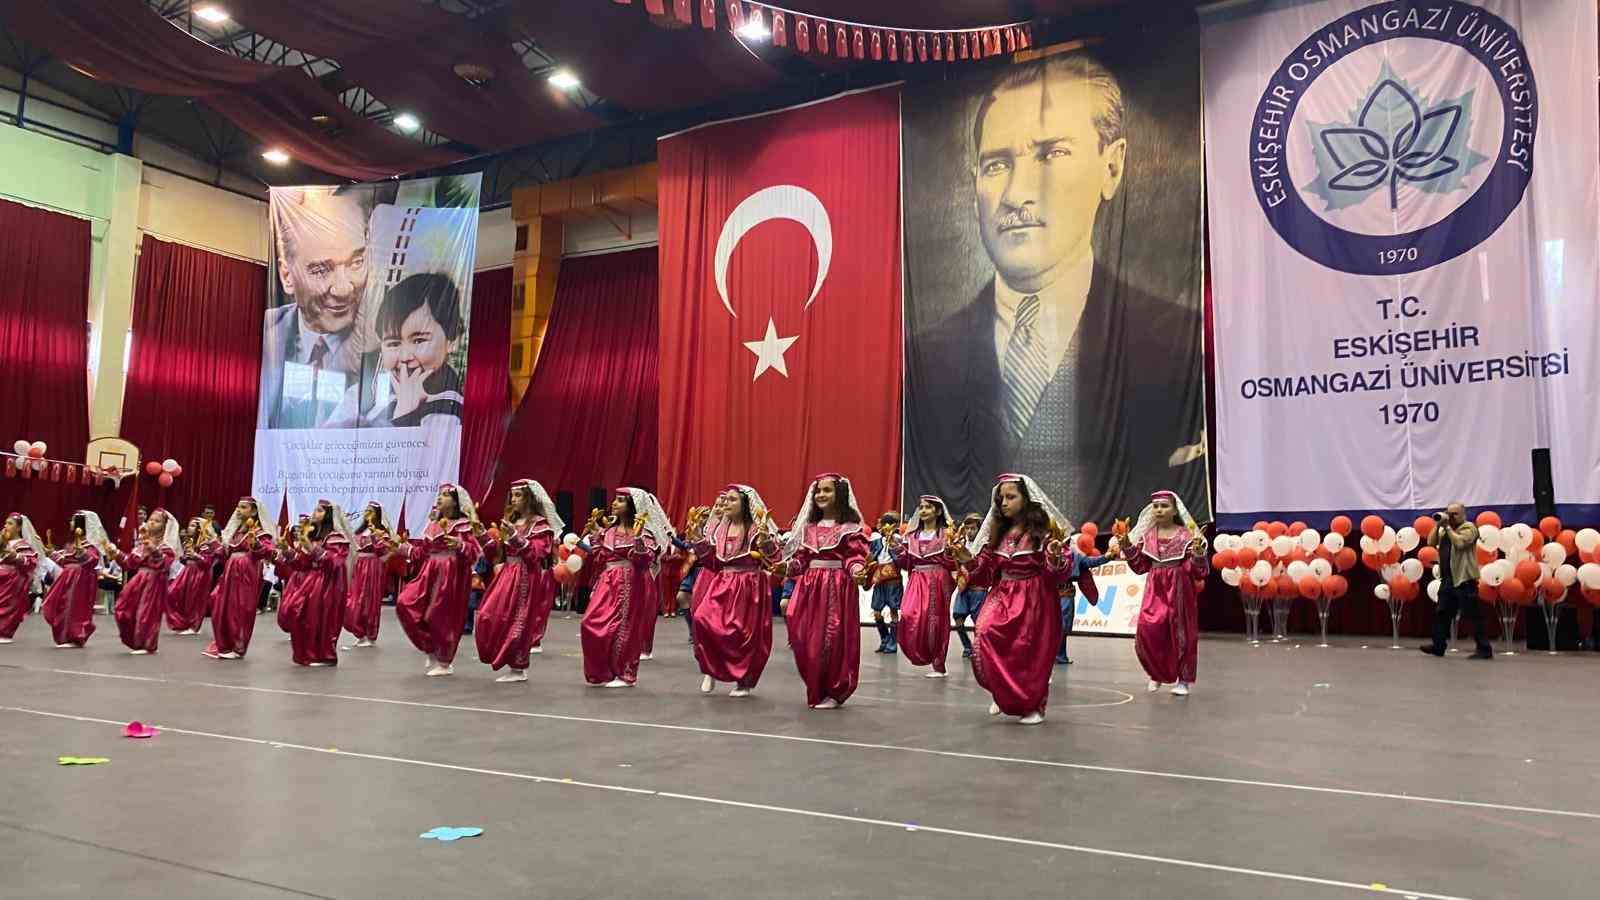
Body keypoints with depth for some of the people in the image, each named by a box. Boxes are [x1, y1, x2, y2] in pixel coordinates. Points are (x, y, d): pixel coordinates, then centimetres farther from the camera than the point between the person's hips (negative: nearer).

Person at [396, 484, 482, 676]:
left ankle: (445, 663, 16)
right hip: (430, 573, 7)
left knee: (442, 618, -2)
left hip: (452, 576, -7)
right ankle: (432, 649, 7)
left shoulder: (464, 525, -5)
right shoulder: (432, 525, 15)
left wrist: (461, 545, -27)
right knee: (405, 604, -6)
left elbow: (474, 553, -11)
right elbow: (422, 552, 17)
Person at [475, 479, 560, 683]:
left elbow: (535, 554, -19)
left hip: (527, 579, -7)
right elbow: (494, 552, 15)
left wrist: (515, 537, -27)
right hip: (507, 577, 7)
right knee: (490, 617, 3)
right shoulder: (511, 522, 14)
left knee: (518, 621, -3)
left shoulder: (540, 525, -7)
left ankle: (518, 669, 9)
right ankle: (508, 659, 16)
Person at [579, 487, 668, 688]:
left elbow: (644, 560, -16)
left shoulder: (643, 531, -4)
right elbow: (599, 559, 13)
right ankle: (602, 673, 13)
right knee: (593, 624, -1)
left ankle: (624, 675, 13)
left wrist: (638, 537, -25)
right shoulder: (609, 530, 14)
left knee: (623, 628, -2)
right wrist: (595, 534, 11)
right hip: (608, 582, 6)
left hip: (630, 584, -6)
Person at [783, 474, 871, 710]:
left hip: (838, 587, -5)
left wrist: (857, 571, -27)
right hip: (810, 585, 5)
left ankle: (833, 692, 11)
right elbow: (800, 557, 15)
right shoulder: (809, 527, 13)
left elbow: (855, 556, -8)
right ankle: (815, 690, 19)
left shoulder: (850, 527, -2)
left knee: (833, 638, -3)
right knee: (805, 637, 4)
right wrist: (787, 567, -1)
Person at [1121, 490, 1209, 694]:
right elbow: (1140, 566, 9)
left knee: (1180, 633, 3)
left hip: (1179, 591, -3)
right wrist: (1128, 547, -3)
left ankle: (1184, 680, 18)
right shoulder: (1147, 535, 6)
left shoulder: (1186, 535, -5)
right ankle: (1157, 673, 18)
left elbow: (1199, 571, -7)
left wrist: (1198, 552, -25)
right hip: (1155, 590, 3)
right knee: (1147, 631, -6)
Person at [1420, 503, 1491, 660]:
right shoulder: (1445, 530, 17)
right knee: (1442, 613, 10)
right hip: (1447, 579, 8)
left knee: (1473, 615, -7)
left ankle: (1485, 649, -3)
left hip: (1464, 579, -8)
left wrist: (1448, 527, -13)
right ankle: (1438, 645, 16)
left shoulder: (1469, 528, -5)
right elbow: (1431, 542, 8)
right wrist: (1438, 525, 1)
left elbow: (1459, 542, -23)